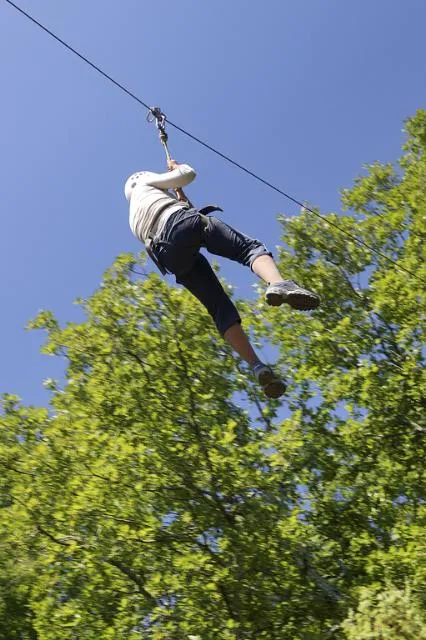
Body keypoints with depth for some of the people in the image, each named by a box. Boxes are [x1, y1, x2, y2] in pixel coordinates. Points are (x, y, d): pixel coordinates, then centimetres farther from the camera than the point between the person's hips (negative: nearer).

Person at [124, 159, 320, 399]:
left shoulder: (135, 222, 43)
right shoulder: (143, 184, 31)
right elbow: (188, 174, 25)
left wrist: (181, 198, 58)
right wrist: (178, 167, 46)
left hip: (173, 257, 5)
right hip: (183, 221, -4)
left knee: (221, 308, -4)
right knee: (249, 246, -16)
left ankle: (258, 366, -21)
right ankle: (278, 283, -52)